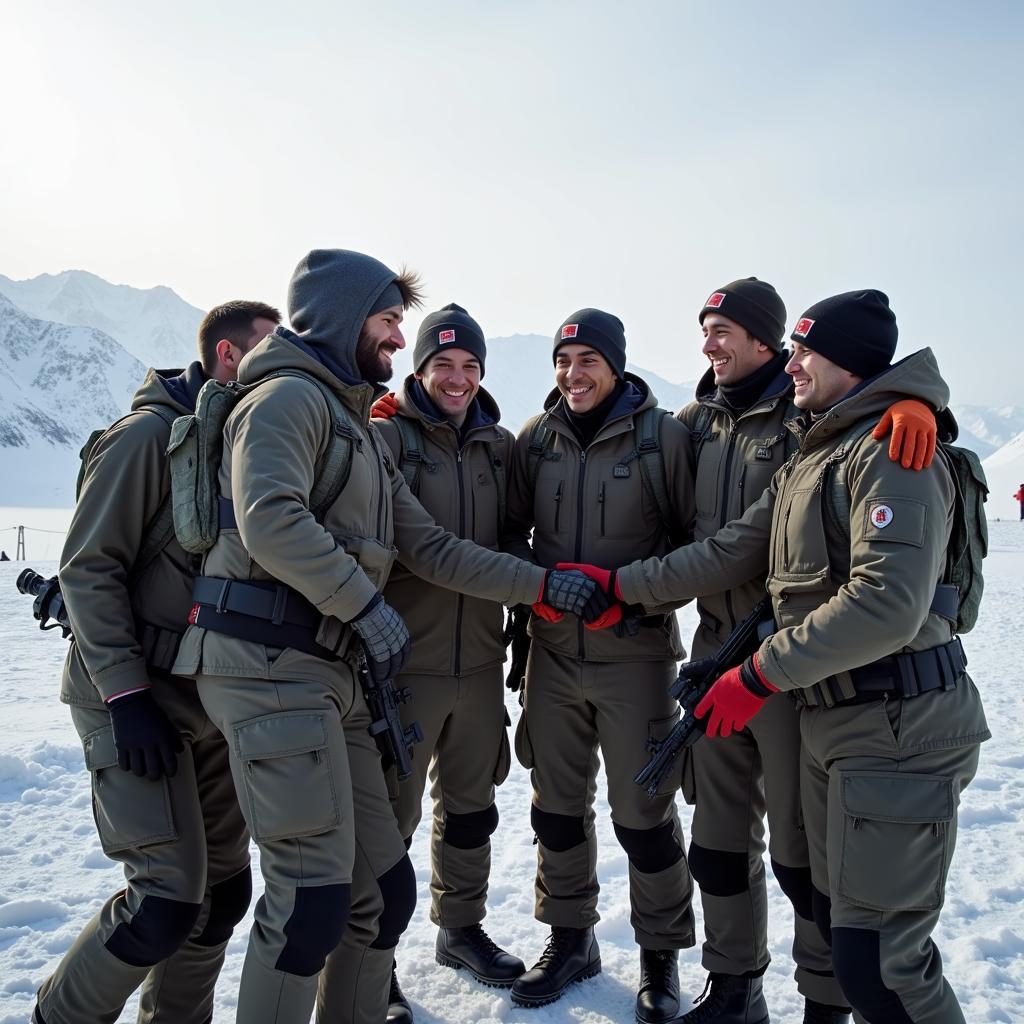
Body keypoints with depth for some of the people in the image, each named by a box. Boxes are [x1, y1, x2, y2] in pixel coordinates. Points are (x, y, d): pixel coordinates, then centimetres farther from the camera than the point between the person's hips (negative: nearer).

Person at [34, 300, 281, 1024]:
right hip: (136, 702, -7)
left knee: (223, 892, 11)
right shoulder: (151, 435, -12)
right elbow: (88, 568, -14)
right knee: (169, 901, -10)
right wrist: (126, 694, -19)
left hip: (216, 702, 7)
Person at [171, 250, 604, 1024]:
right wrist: (368, 606, -17)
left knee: (384, 887, 11)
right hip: (271, 666, -9)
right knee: (314, 891, -8)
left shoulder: (363, 431, 25)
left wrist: (545, 585, 16)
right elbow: (270, 520, -23)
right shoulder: (291, 396, -5)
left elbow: (431, 548, 20)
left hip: (332, 671, 9)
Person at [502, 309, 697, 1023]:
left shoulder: (665, 436, -7)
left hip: (635, 652, -4)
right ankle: (570, 939, 35)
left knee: (644, 813, 5)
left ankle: (661, 956, 27)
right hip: (553, 650, 4)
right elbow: (509, 530, 12)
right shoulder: (535, 440, 4)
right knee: (557, 806, 14)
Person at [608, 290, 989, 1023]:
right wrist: (620, 585, 9)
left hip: (898, 727, -9)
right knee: (839, 922, 18)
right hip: (831, 721, 9)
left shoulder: (893, 446, -15)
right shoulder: (810, 460, 16)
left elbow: (887, 604, -26)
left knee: (879, 962, -4)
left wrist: (761, 675, -20)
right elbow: (728, 552, 13)